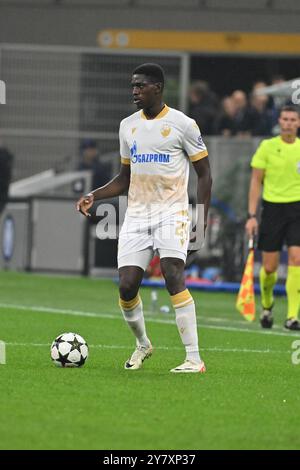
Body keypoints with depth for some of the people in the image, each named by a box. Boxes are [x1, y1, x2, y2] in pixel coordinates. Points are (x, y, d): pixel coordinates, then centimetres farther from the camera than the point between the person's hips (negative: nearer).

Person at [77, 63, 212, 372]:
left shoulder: (182, 124, -4)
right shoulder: (128, 126, 13)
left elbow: (204, 173, 0)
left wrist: (202, 217, -10)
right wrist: (94, 196, 5)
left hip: (172, 212, -5)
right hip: (136, 216, 5)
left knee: (173, 277, -23)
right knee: (126, 286, -5)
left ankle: (194, 358, -21)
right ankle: (142, 344, 24)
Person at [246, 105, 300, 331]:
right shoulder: (267, 146, 1)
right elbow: (256, 182, 3)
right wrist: (252, 215, -3)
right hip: (272, 206, 0)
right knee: (269, 267, 1)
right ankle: (267, 304, 32)